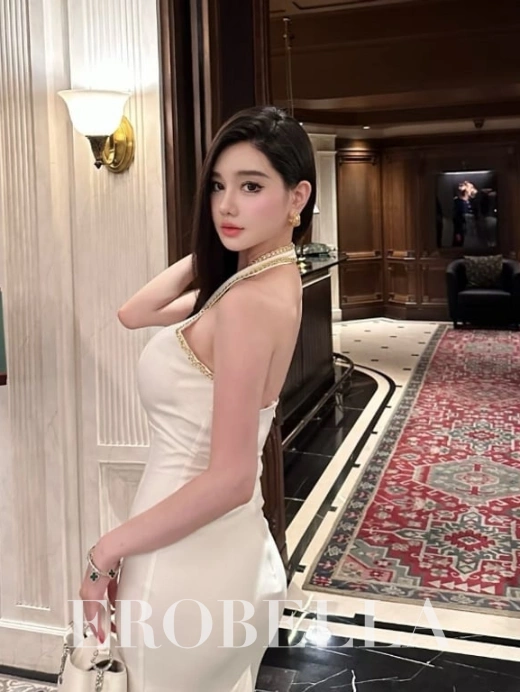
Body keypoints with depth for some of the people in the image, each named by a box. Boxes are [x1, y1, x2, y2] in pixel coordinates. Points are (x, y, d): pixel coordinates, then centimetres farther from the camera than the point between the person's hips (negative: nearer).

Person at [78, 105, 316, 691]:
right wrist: (204, 254, 3)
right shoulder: (263, 279, 4)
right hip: (223, 551, 9)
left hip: (188, 561, -9)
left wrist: (105, 552, -15)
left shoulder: (249, 302, -23)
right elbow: (133, 314, 12)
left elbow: (230, 478, -26)